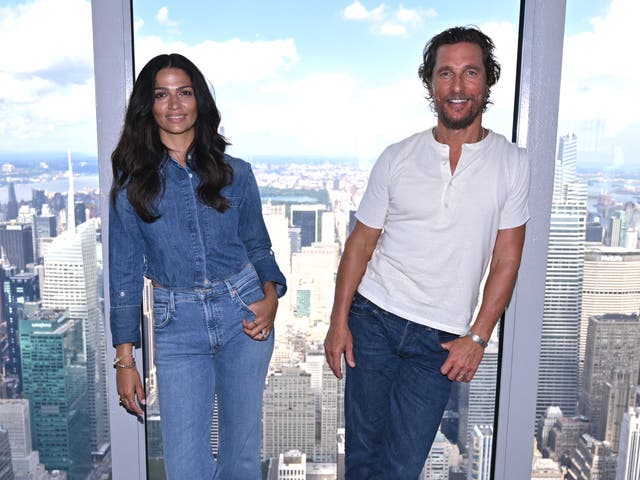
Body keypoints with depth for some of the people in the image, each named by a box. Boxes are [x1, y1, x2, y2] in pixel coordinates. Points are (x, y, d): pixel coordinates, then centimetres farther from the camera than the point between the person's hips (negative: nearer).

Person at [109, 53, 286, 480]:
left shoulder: (235, 173, 3)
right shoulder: (133, 183, 0)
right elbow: (124, 272, 2)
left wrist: (270, 296, -8)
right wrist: (125, 359, 1)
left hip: (243, 314, 1)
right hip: (178, 325, -1)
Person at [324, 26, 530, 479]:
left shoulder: (512, 164, -1)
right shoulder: (397, 158, 1)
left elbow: (506, 260, 1)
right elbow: (361, 243, 3)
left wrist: (478, 337, -4)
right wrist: (339, 321, 0)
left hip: (441, 339, -1)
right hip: (373, 320, 1)